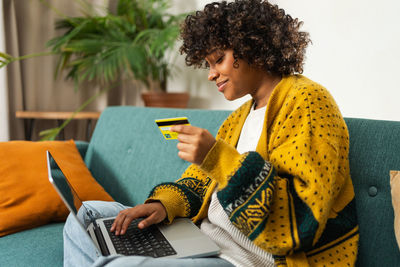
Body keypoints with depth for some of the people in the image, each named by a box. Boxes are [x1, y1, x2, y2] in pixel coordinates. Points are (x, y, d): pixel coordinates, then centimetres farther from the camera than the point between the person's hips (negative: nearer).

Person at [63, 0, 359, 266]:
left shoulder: (307, 101, -12)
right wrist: (163, 204, -3)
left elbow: (305, 218, -22)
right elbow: (200, 181, 18)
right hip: (206, 242, 9)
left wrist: (219, 158, -27)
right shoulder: (241, 116, 16)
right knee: (87, 215, 11)